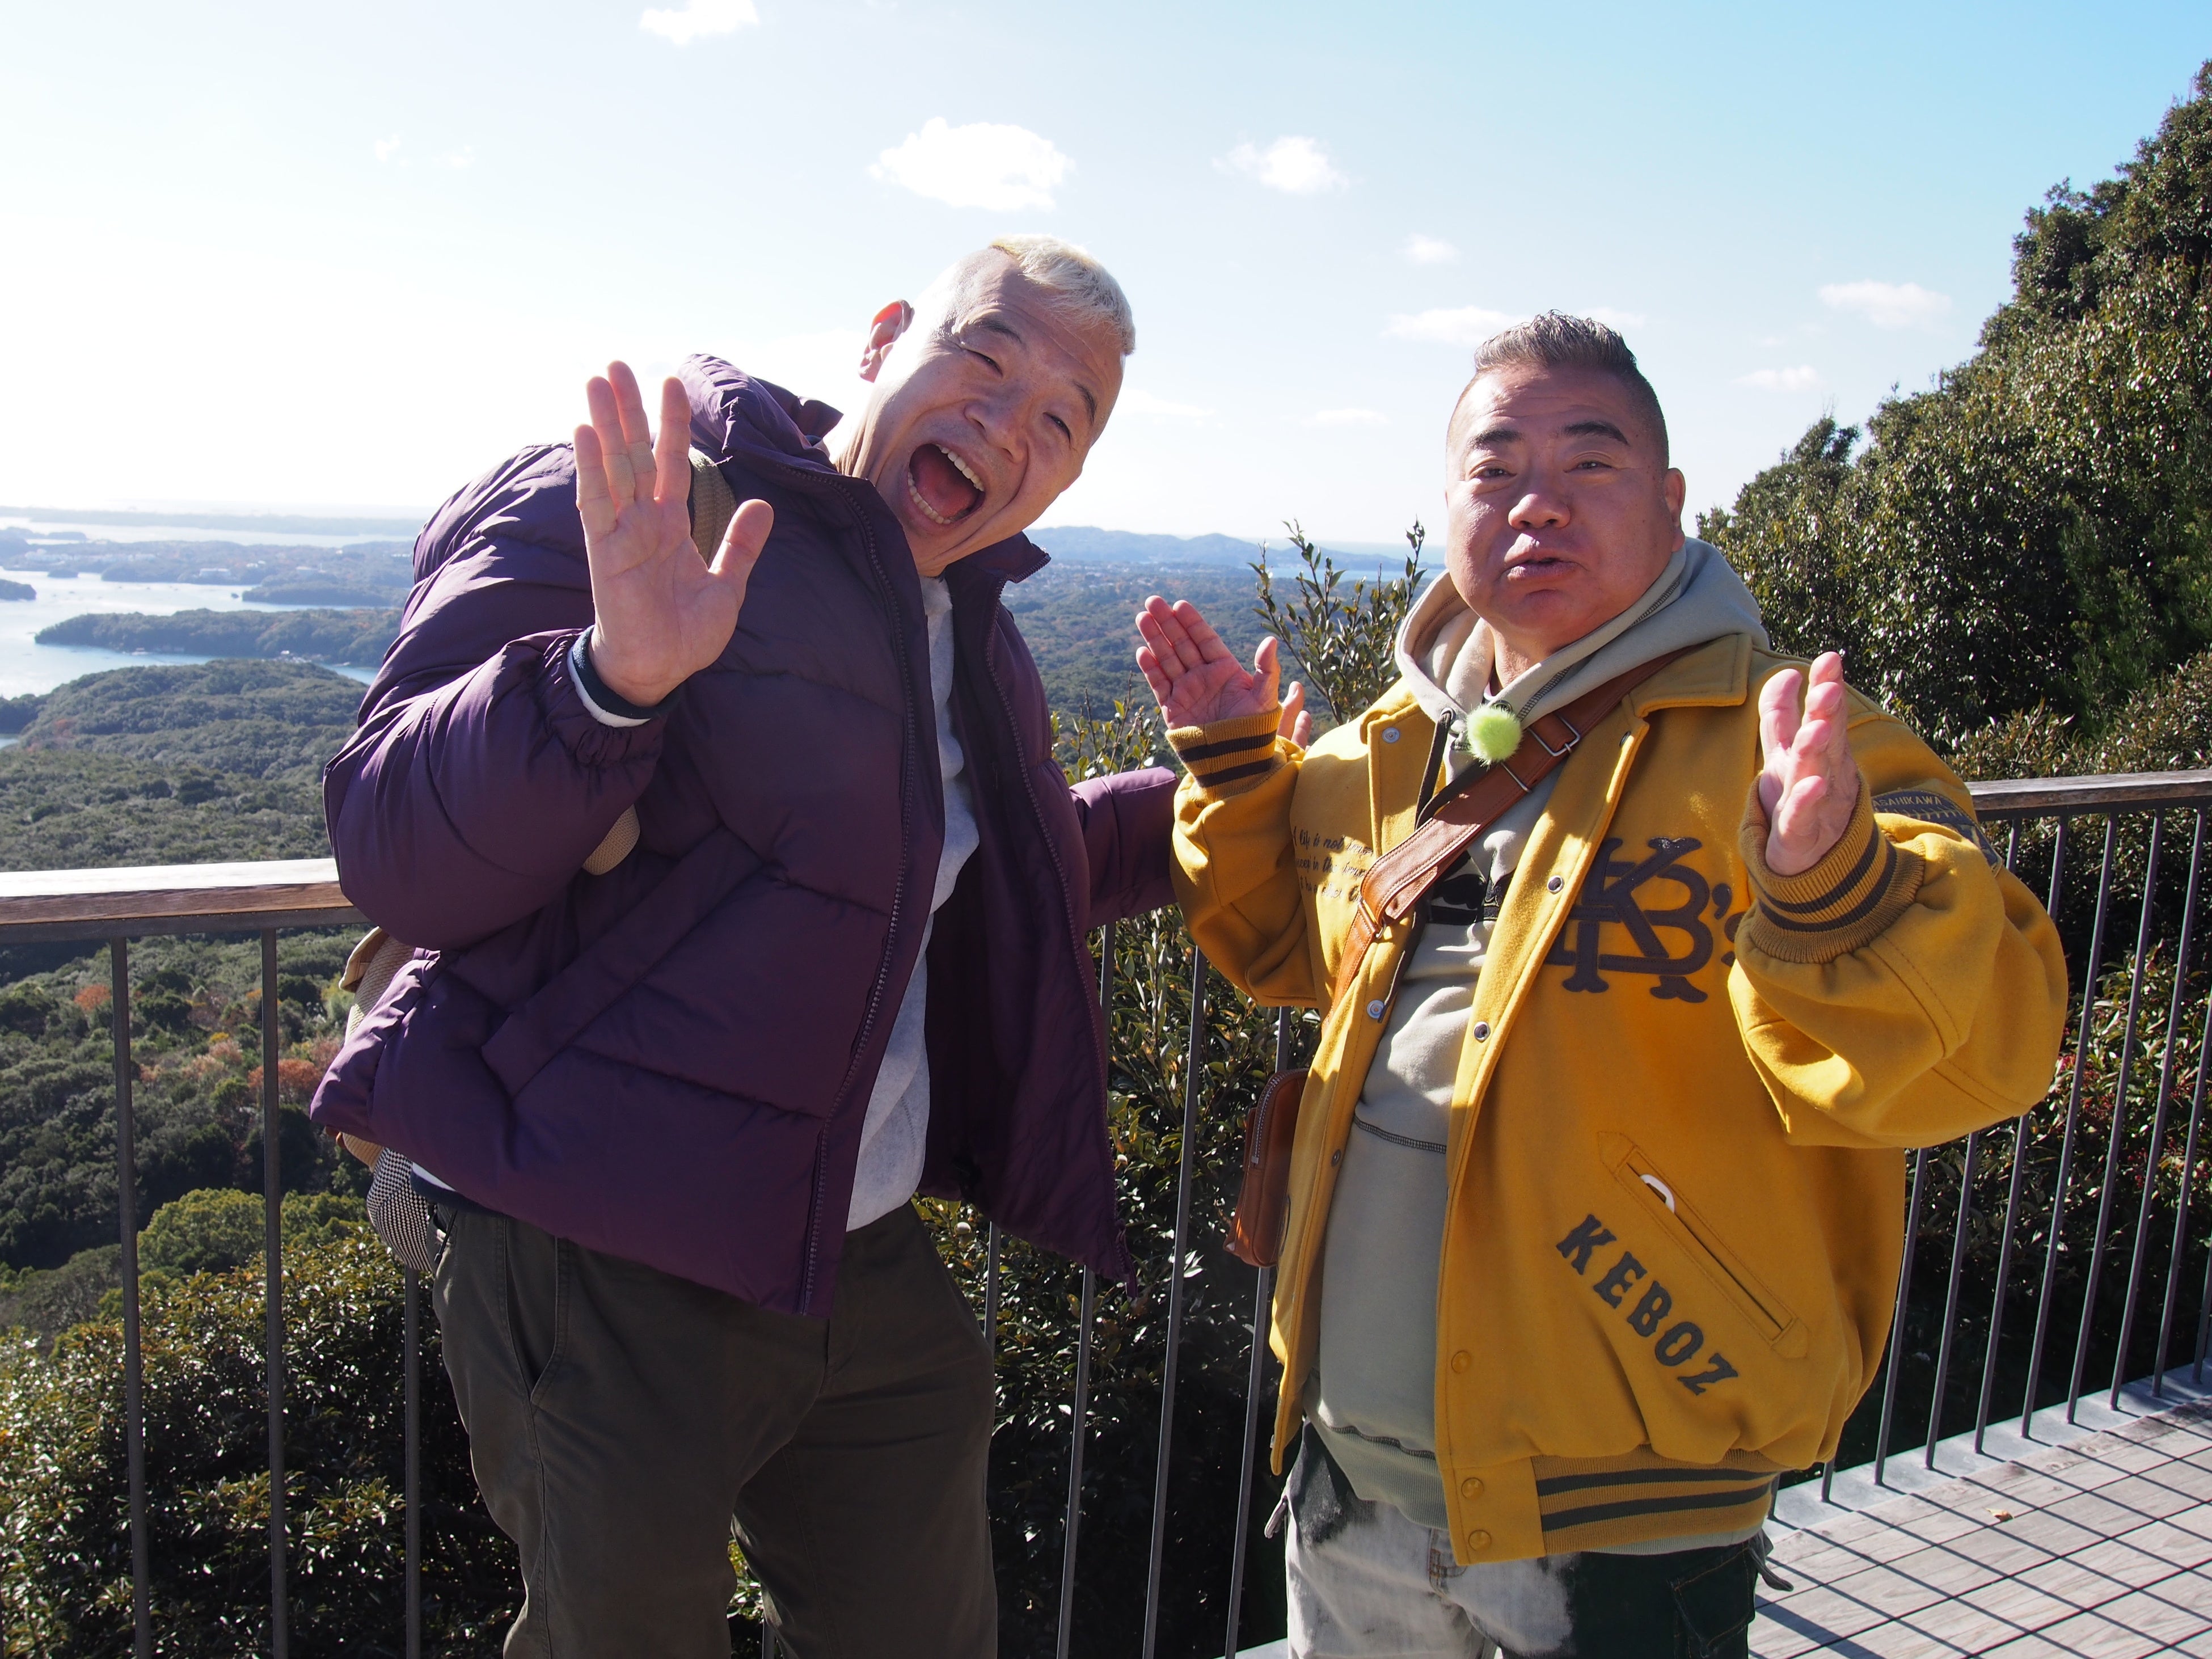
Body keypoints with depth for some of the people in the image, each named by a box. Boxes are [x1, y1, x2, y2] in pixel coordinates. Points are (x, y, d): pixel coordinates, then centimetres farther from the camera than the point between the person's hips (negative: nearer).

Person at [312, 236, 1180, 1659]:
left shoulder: (967, 632, 11)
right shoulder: (622, 513, -14)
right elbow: (394, 856, -21)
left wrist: (1206, 794, 17)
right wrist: (614, 676, -38)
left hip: (870, 1264, 8)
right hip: (604, 1272, -7)